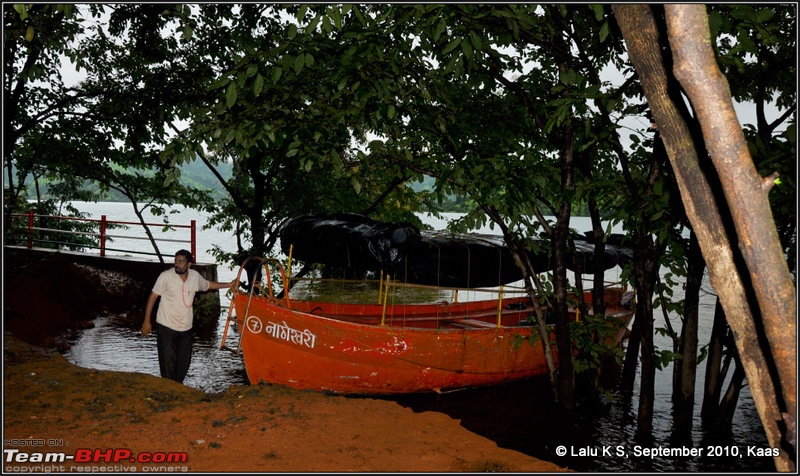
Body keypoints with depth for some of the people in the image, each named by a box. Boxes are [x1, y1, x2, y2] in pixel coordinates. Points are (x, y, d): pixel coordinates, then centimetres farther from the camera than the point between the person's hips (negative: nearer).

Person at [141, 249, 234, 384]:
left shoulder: (195, 276, -1)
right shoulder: (166, 276, -14)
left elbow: (208, 285, 18)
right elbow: (153, 297, -9)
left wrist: (230, 285, 18)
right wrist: (147, 321, -11)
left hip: (186, 327, 5)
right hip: (166, 327, -5)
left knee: (184, 362, 13)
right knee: (168, 362, -4)